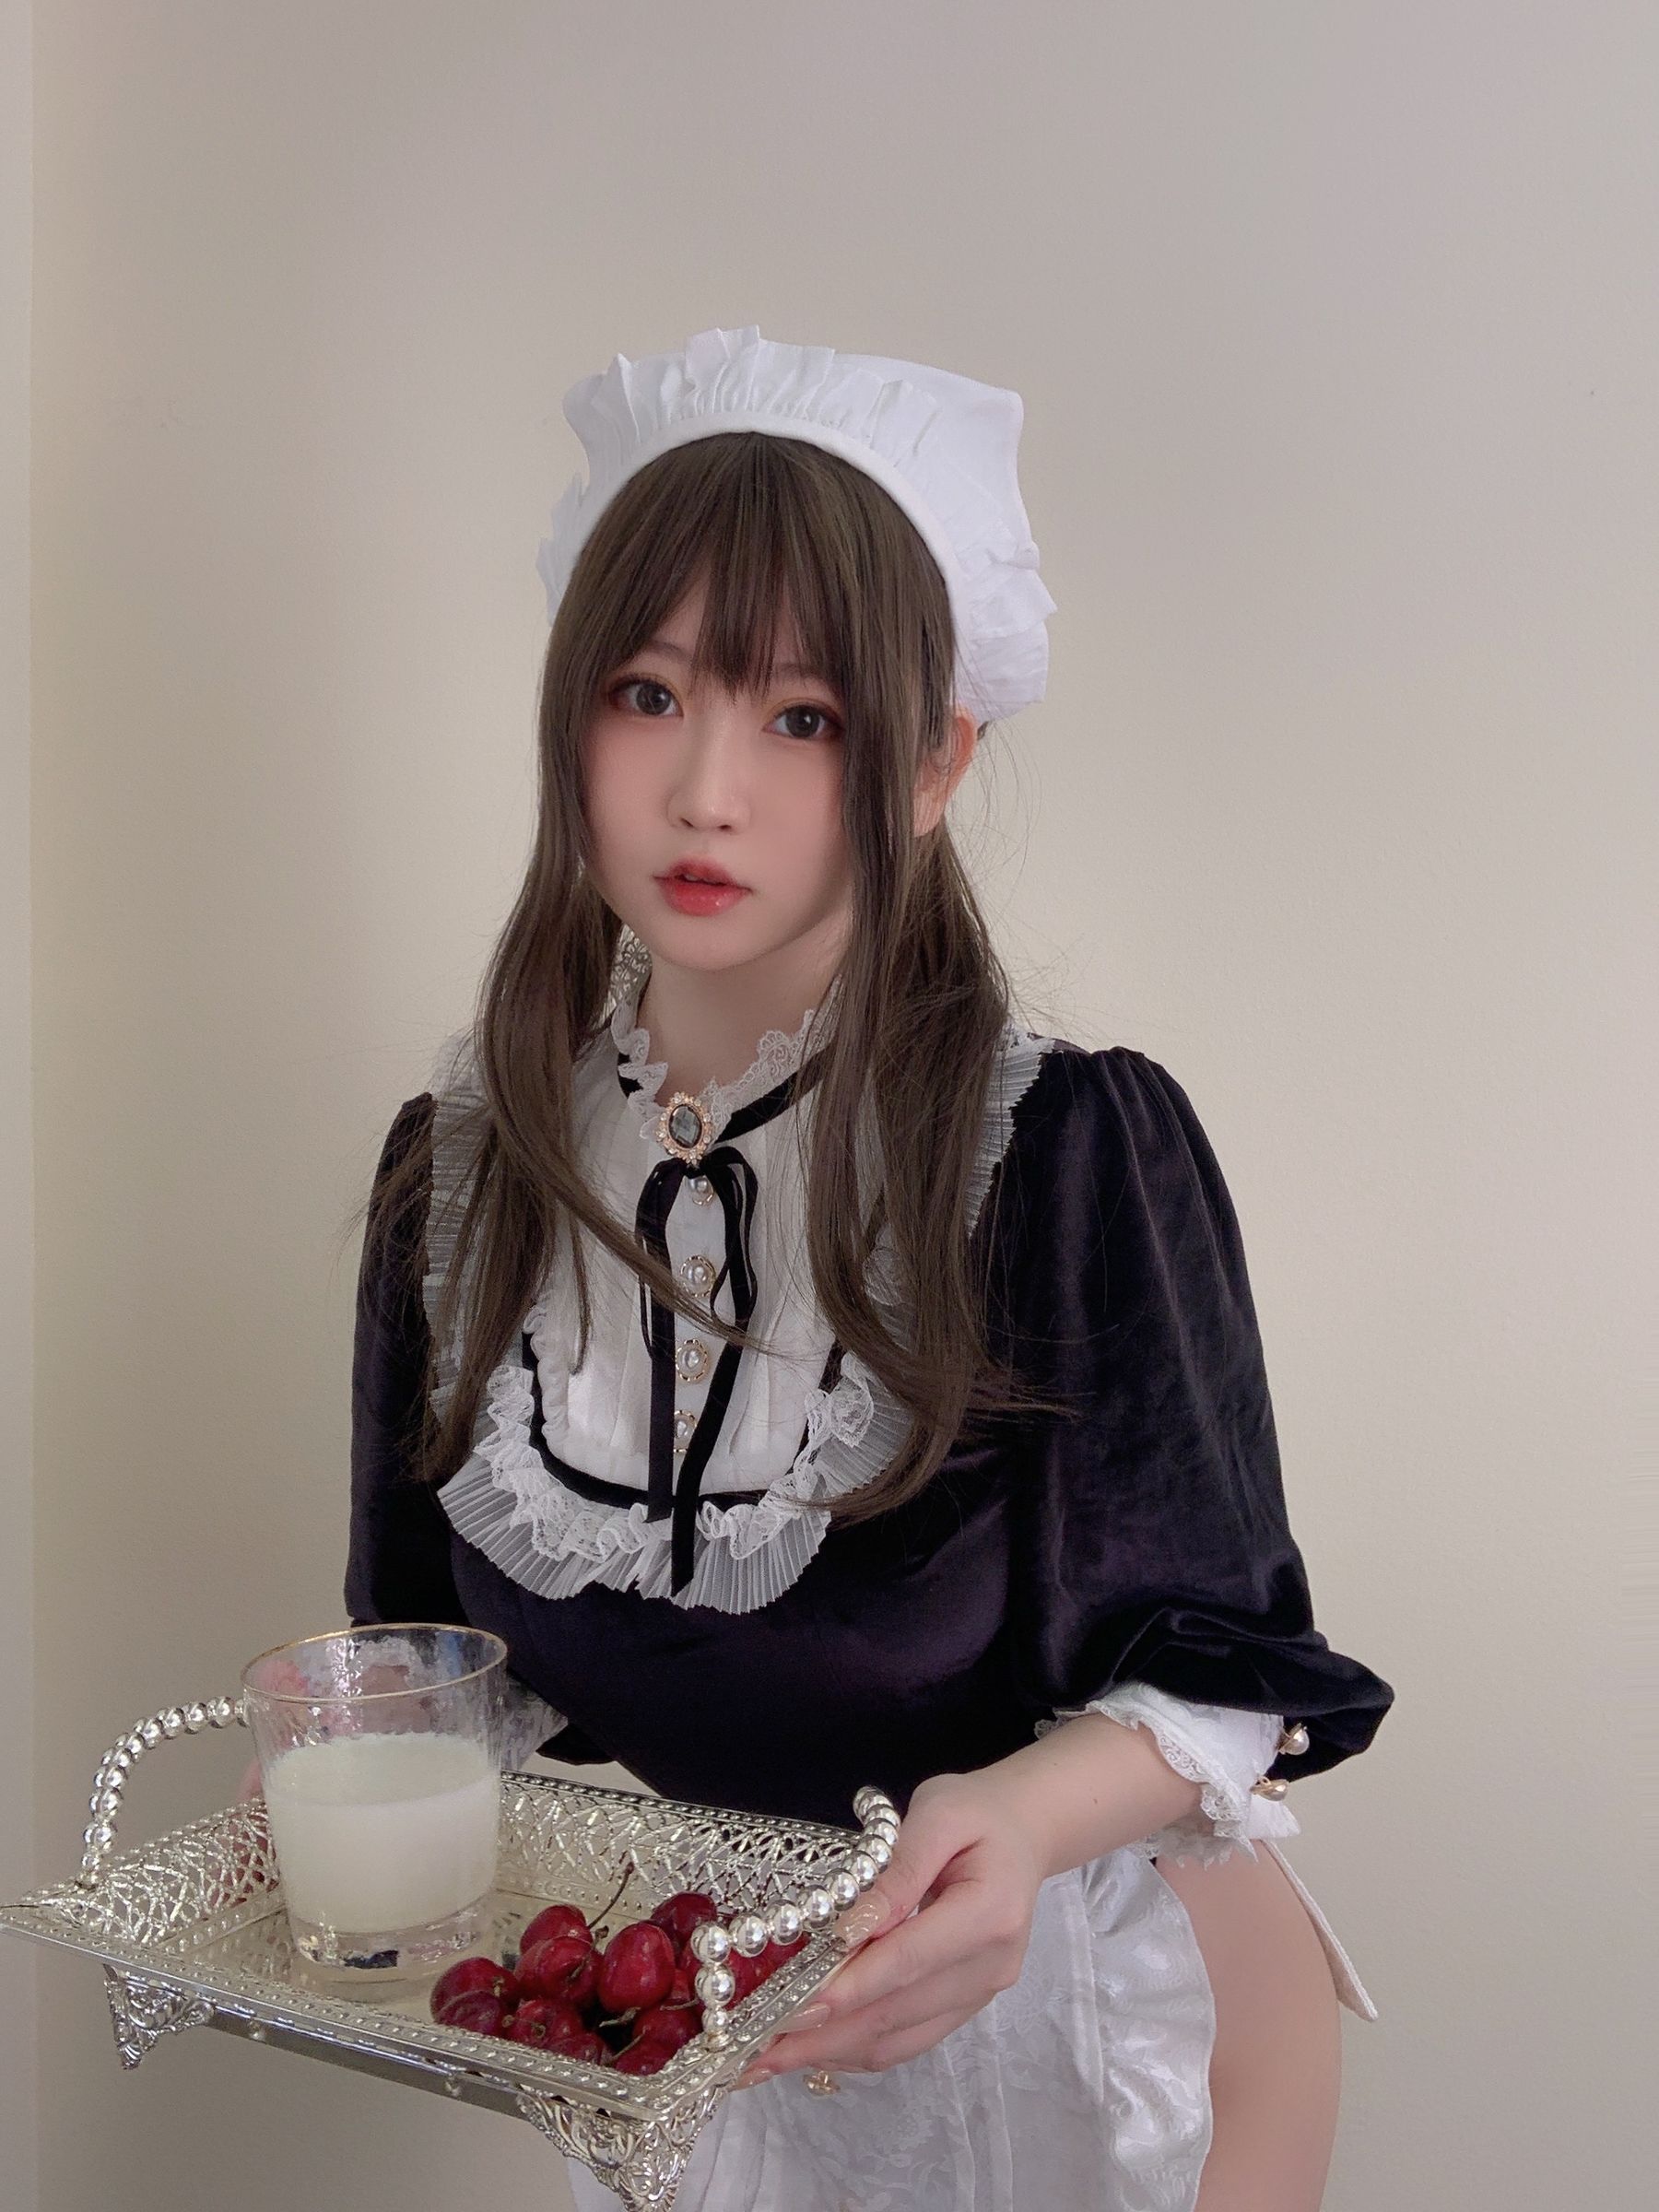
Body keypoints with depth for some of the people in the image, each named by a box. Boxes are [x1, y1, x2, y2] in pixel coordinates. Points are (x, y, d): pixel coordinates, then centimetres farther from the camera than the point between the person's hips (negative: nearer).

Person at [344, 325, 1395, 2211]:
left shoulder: (1076, 1148, -22)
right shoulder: (463, 1160, -9)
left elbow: (1211, 1666, -17)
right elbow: (431, 1631, 1)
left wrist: (1023, 1811, -36)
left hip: (1051, 2004, -3)